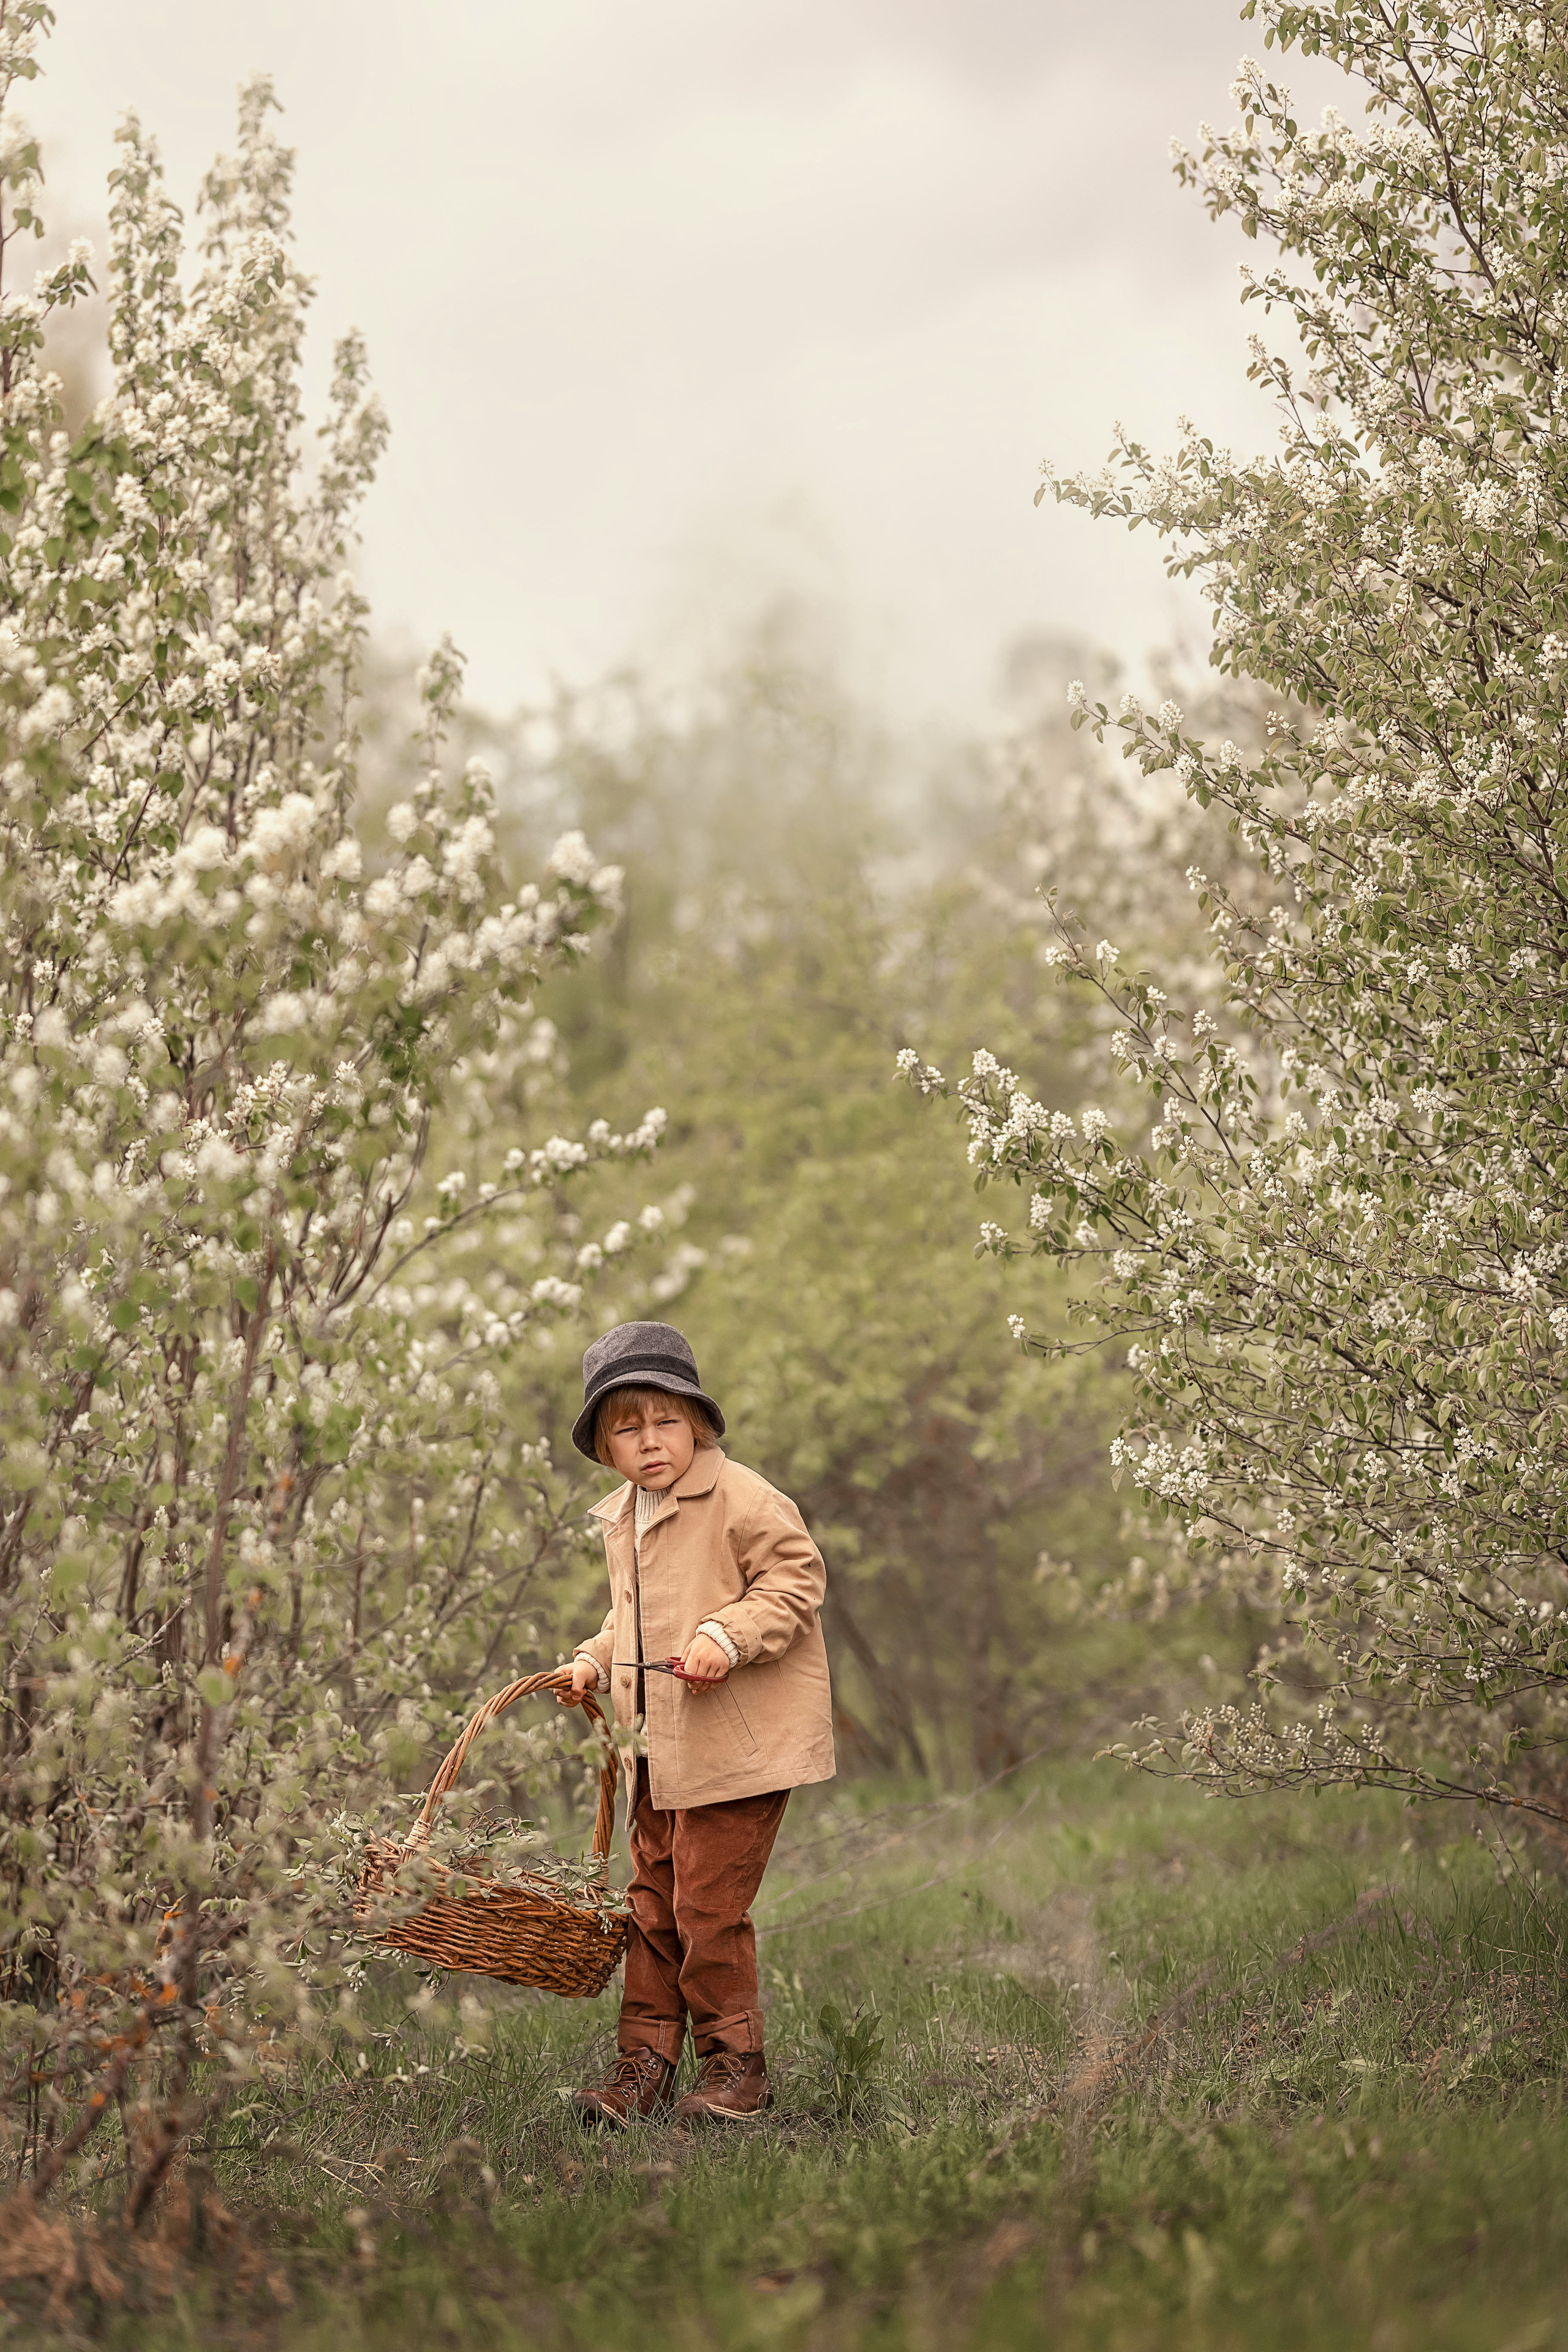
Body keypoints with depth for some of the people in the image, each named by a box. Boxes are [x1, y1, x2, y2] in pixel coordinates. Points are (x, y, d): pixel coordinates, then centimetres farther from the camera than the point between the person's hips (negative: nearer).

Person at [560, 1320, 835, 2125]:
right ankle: (644, 2063, 17)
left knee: (707, 1905, -7)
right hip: (659, 1749, 8)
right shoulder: (621, 1518, 15)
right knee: (652, 1904, 10)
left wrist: (728, 1635, -25)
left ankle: (734, 2062, 7)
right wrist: (596, 1661, 12)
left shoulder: (743, 1500, -11)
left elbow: (796, 1580, -14)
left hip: (735, 1742, -8)